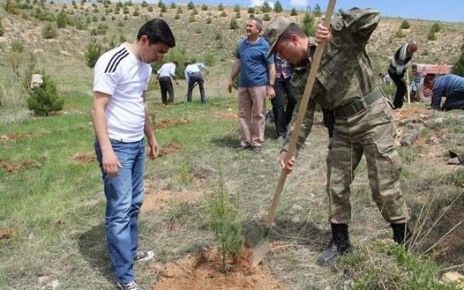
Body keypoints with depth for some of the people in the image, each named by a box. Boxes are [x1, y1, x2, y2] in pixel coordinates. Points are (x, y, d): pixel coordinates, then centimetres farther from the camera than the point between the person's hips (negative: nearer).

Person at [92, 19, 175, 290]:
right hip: (116, 146, -8)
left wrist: (151, 137, 25)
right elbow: (98, 108, -19)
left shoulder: (145, 66, 11)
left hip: (137, 144, 8)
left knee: (134, 203, 16)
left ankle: (131, 251, 34)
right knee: (120, 209, -3)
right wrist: (106, 149, -26)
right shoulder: (113, 62, -16)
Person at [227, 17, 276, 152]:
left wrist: (271, 86, -14)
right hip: (243, 84, 6)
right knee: (243, 114, 8)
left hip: (258, 84, -6)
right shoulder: (242, 44, 10)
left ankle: (257, 142, 10)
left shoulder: (264, 45, -7)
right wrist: (231, 79, 17)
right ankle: (245, 141, 16)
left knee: (258, 114, 1)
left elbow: (271, 67, -8)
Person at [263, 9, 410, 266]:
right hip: (343, 127, 6)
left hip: (374, 118, -6)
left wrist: (335, 29, -29)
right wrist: (288, 149, -7)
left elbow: (371, 17, -21)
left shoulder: (342, 39, -9)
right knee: (336, 185, 8)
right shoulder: (302, 77, 5)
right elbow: (303, 116, 2)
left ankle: (404, 240, 19)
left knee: (384, 187, -2)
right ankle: (340, 242, 25)